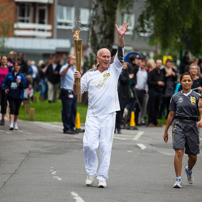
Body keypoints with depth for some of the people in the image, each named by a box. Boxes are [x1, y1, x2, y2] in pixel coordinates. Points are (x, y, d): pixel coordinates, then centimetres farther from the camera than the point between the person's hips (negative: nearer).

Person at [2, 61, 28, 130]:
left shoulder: (21, 76, 3)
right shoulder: (9, 75, 5)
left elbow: (26, 85, -2)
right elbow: (4, 82, 12)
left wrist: (20, 82, -19)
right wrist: (5, 88, -7)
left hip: (19, 96, 1)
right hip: (11, 95, -1)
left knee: (16, 110, 10)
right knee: (12, 109, -13)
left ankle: (15, 123, 29)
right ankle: (11, 124, -19)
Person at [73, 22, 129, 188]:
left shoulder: (114, 70, 6)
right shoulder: (90, 74, 7)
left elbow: (120, 55, -9)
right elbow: (77, 92, 8)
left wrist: (121, 37, -24)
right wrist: (76, 80, -13)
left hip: (109, 115, 0)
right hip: (93, 115, 0)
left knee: (106, 147, 0)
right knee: (89, 145, -10)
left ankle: (102, 177, 5)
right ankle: (91, 172, 11)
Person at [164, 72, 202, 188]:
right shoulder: (175, 97, 8)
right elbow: (171, 115, 13)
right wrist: (166, 131, 14)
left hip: (192, 126, 1)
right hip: (179, 125, -1)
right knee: (179, 152, -17)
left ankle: (189, 170, 42)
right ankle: (178, 180, -15)